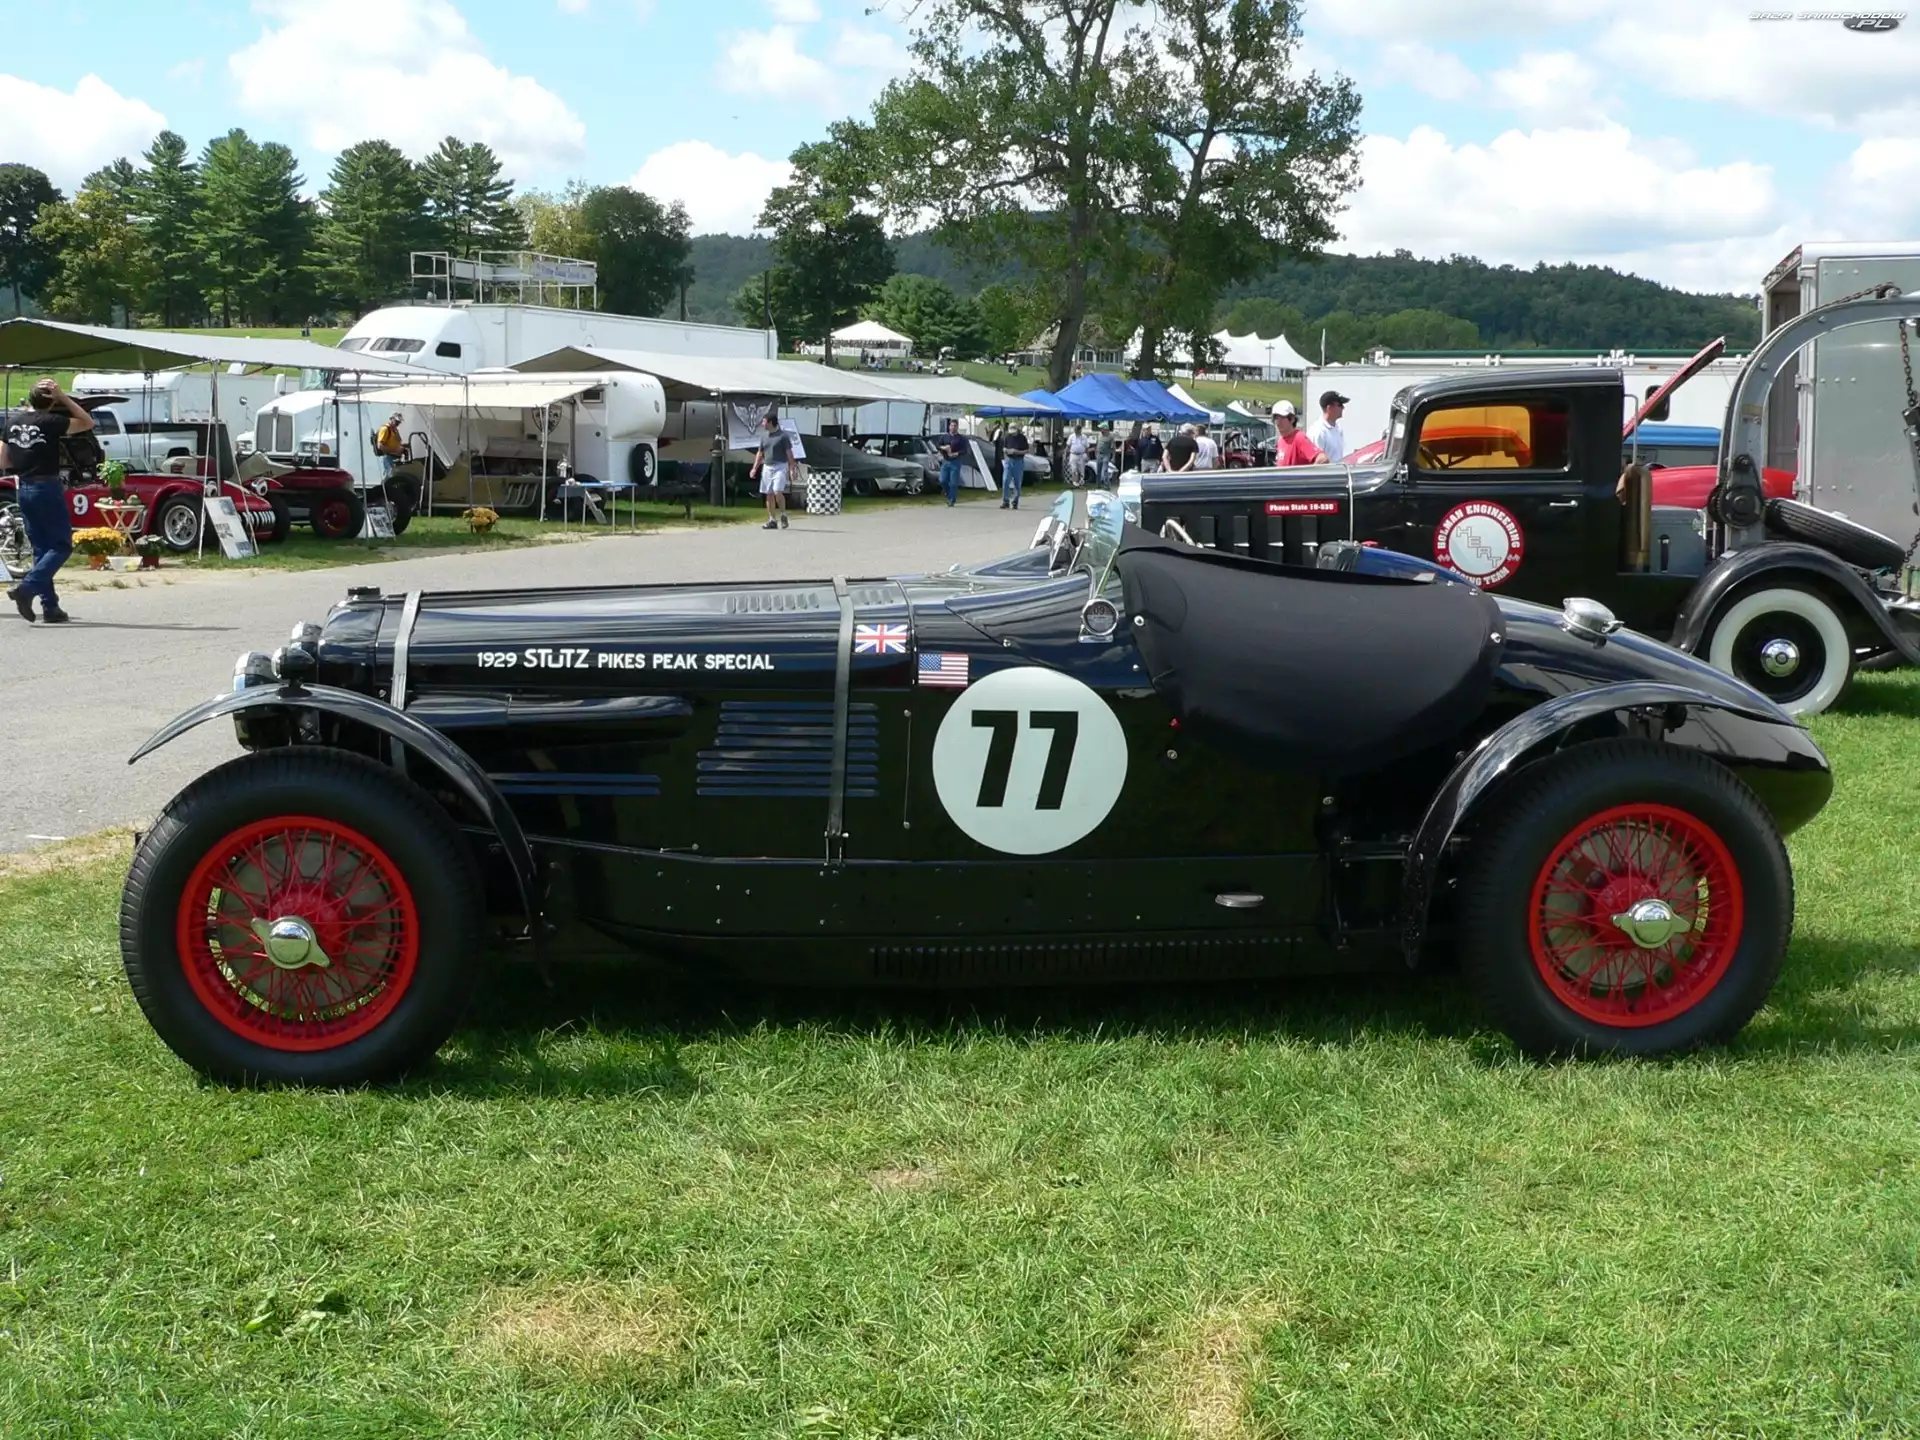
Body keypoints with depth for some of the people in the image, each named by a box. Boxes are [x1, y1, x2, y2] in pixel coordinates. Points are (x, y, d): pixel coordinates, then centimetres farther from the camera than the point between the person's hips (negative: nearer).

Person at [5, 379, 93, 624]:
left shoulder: (12, 422, 6)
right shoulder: (50, 421, -12)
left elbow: (5, 461, 10)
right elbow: (87, 423, -4)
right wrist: (63, 397, -7)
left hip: (23, 489, 7)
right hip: (46, 487, -7)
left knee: (41, 548, 11)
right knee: (62, 545, 1)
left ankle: (50, 607, 9)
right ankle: (27, 588, -16)